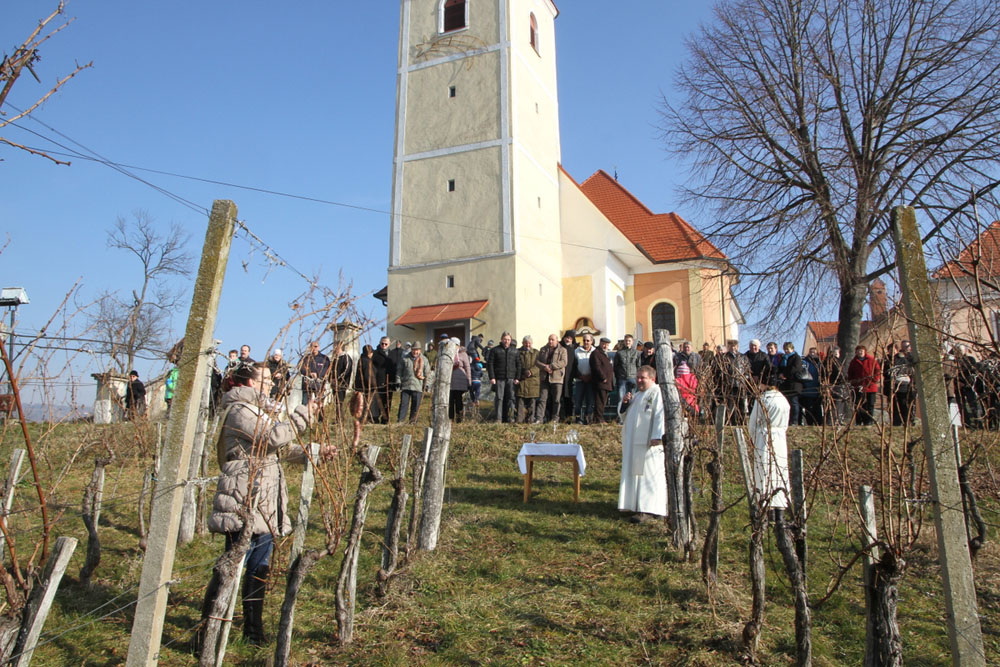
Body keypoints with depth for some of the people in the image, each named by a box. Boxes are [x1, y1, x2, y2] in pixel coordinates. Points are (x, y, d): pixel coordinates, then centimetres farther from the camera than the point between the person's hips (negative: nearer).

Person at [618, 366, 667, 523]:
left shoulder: (657, 393, -8)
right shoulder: (637, 395, 20)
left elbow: (660, 416, -18)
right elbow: (624, 414, 25)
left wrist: (656, 437, -26)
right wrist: (625, 403, 4)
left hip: (649, 443, -9)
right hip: (633, 442, 9)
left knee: (649, 475, -8)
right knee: (635, 473, 12)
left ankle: (649, 511, -8)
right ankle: (637, 505, 21)